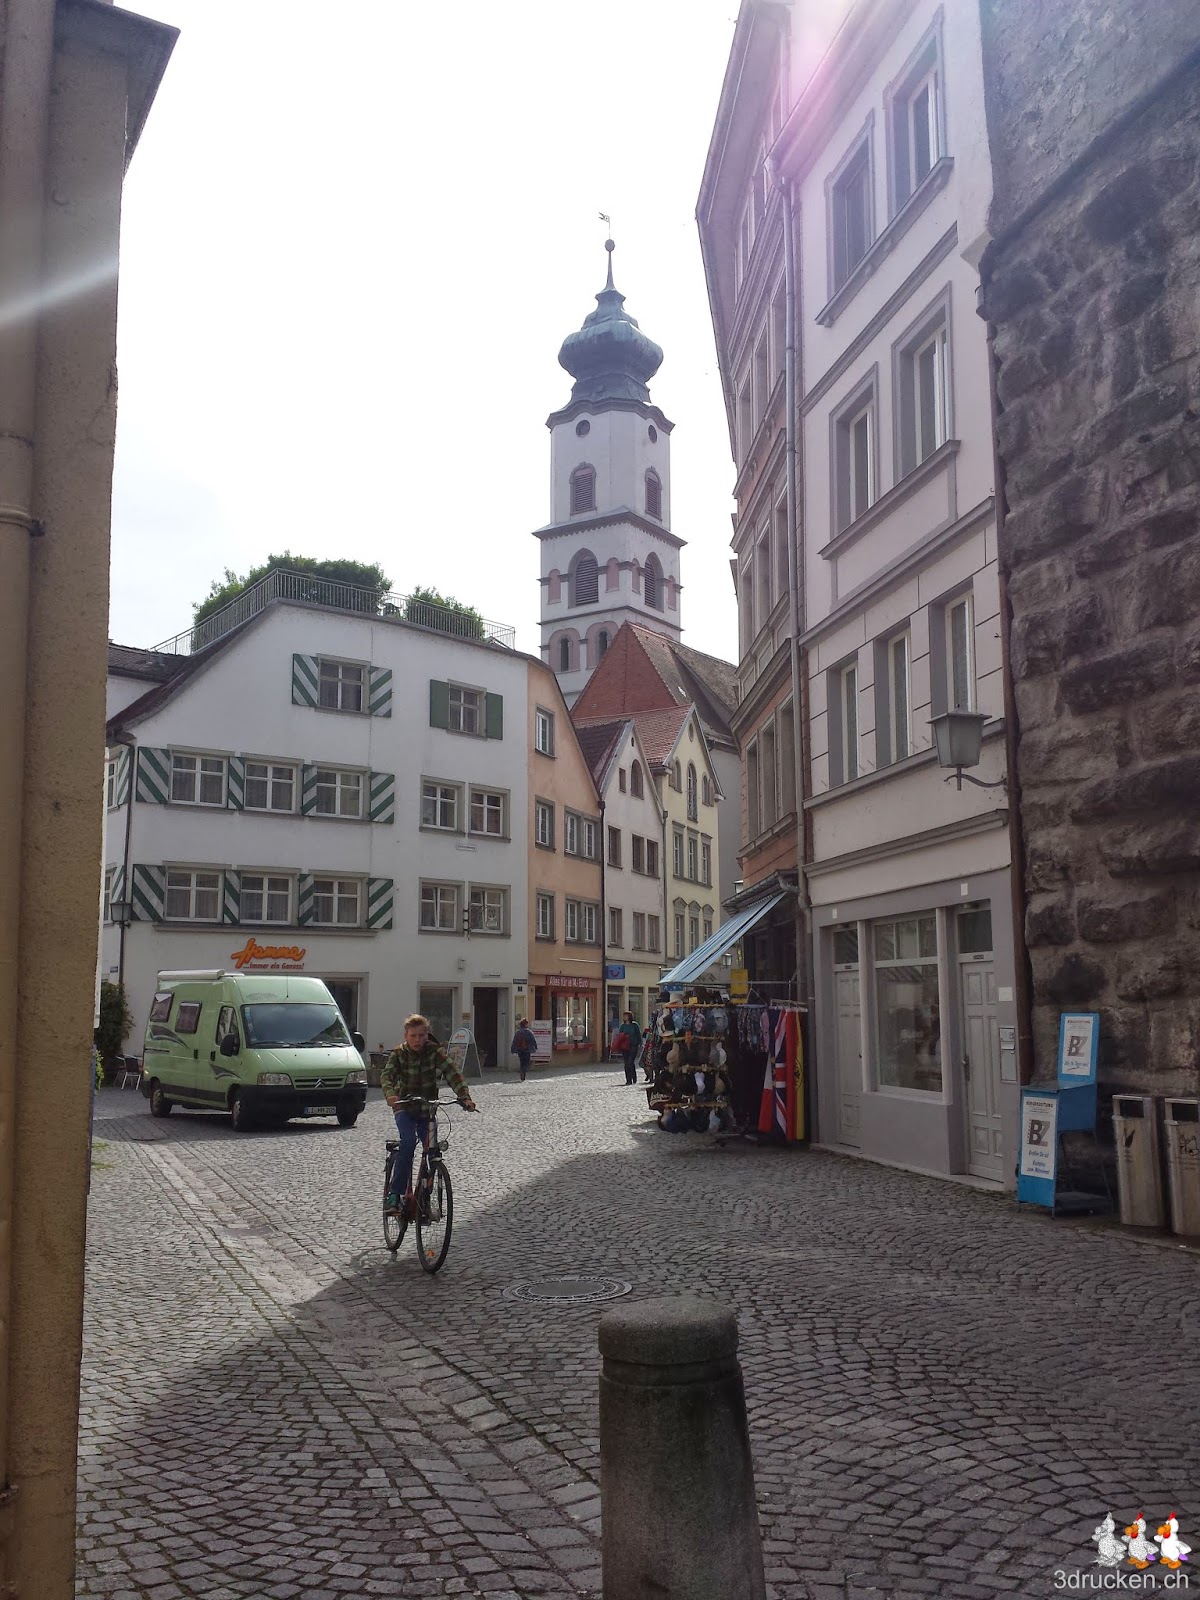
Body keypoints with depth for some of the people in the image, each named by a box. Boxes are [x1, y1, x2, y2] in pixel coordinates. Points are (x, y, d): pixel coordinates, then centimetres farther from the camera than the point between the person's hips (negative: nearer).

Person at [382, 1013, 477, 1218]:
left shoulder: (435, 1052, -9)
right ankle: (395, 1193, -20)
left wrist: (465, 1097, -36)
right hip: (405, 1108, -2)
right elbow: (386, 1075, -24)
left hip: (427, 1109, 2)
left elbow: (452, 1074, -20)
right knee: (408, 1142, -26)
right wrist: (390, 1094, -46)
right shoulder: (399, 1053, -9)